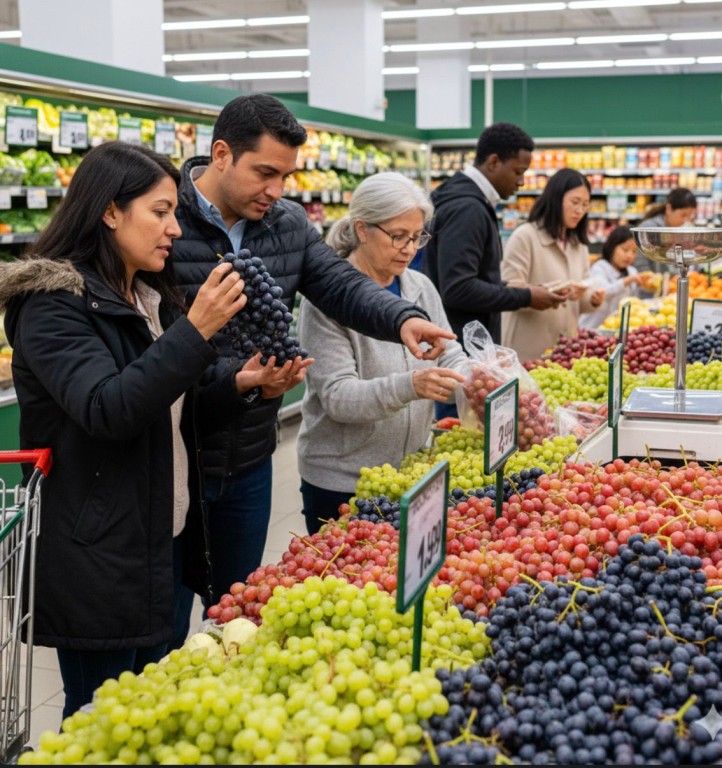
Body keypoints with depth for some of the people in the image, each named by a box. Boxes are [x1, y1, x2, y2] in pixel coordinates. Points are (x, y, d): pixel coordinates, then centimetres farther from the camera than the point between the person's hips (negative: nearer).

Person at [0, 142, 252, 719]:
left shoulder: (151, 299, 12)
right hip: (98, 556, -8)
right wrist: (195, 331, -30)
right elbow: (107, 410, -26)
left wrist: (239, 386, 1)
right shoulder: (53, 305, -14)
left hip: (166, 539, 8)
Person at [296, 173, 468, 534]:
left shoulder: (421, 288, 5)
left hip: (410, 473, 6)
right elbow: (337, 396, -20)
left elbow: (451, 355, 7)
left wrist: (471, 380, -17)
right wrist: (410, 386, -36)